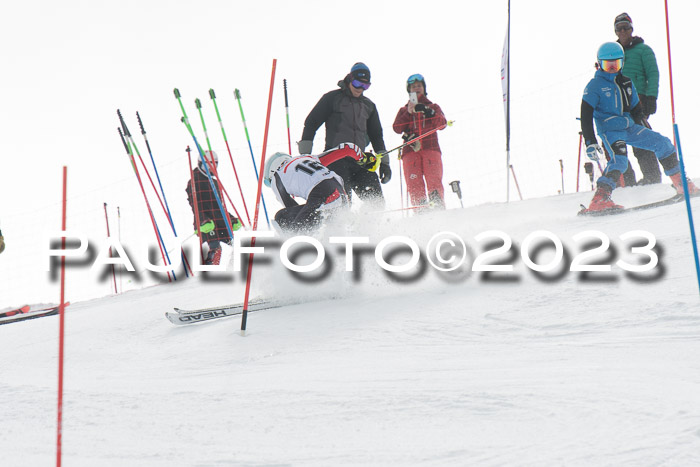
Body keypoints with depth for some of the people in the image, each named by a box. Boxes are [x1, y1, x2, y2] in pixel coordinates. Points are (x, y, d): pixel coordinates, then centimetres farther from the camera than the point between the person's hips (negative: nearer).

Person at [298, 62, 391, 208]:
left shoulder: (368, 106, 20)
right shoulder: (332, 98, 5)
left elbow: (376, 135, 29)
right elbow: (311, 123, 4)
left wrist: (384, 162, 21)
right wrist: (305, 154, -3)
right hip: (335, 157, -5)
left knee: (376, 198, -10)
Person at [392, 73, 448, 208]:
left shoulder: (433, 107, 23)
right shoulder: (404, 110, 25)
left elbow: (442, 124, 2)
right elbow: (397, 128, 7)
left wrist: (427, 111, -11)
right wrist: (408, 113, -4)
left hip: (431, 148, -1)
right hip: (410, 150, 1)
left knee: (434, 181, -20)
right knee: (414, 185, -17)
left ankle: (438, 207, -30)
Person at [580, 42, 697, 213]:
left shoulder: (626, 83, 15)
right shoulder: (595, 85, -5)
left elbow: (636, 109, 24)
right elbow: (586, 115, -10)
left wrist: (642, 132, 18)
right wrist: (590, 142, -18)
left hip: (629, 128, 7)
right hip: (610, 131, -7)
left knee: (663, 143, 0)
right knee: (619, 160, -32)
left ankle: (682, 185, 9)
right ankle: (599, 200, -40)